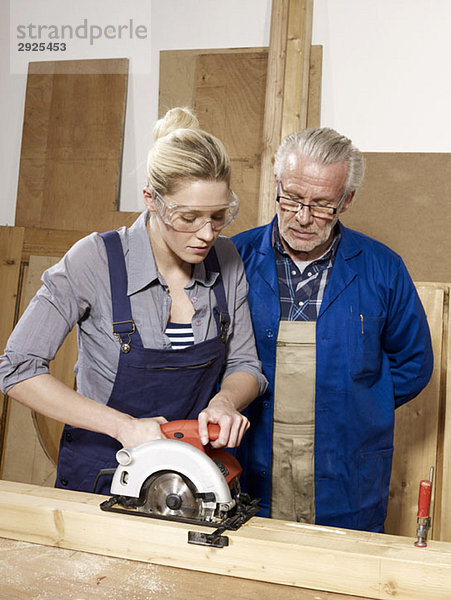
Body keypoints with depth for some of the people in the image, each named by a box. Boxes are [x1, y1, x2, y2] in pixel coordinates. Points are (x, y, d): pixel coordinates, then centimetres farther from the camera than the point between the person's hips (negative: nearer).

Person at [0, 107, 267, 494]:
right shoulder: (97, 260, -17)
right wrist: (124, 425, -24)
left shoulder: (226, 260, -5)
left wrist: (224, 401, -19)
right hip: (101, 474, -2)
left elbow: (244, 365, 4)